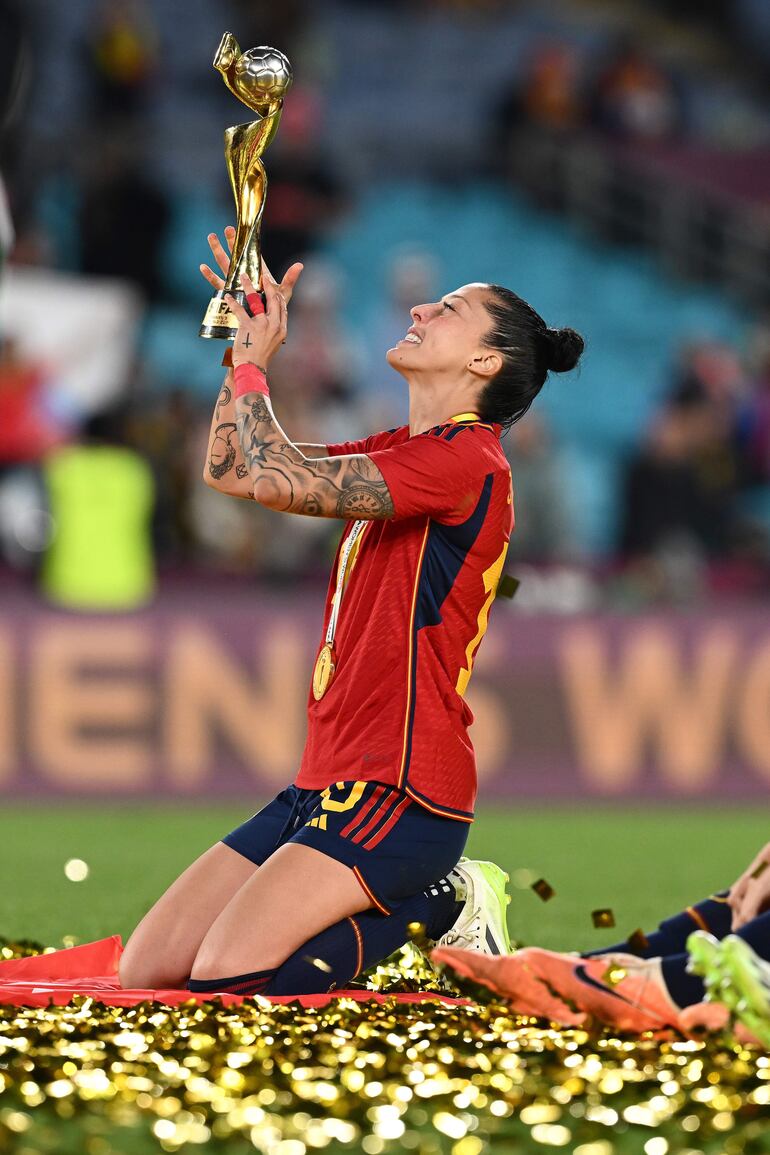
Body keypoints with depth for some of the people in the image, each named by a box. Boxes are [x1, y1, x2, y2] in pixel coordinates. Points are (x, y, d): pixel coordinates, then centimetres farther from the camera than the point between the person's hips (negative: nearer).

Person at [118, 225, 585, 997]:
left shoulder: (466, 457, -13)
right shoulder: (400, 450, 17)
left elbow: (279, 480, -21)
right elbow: (230, 469, 22)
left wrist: (252, 363, -7)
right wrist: (250, 344, 13)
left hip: (400, 791, -9)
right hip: (327, 782, 9)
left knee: (227, 974, -22)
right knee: (146, 970, 3)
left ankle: (438, 905, -1)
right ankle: (406, 898, 13)